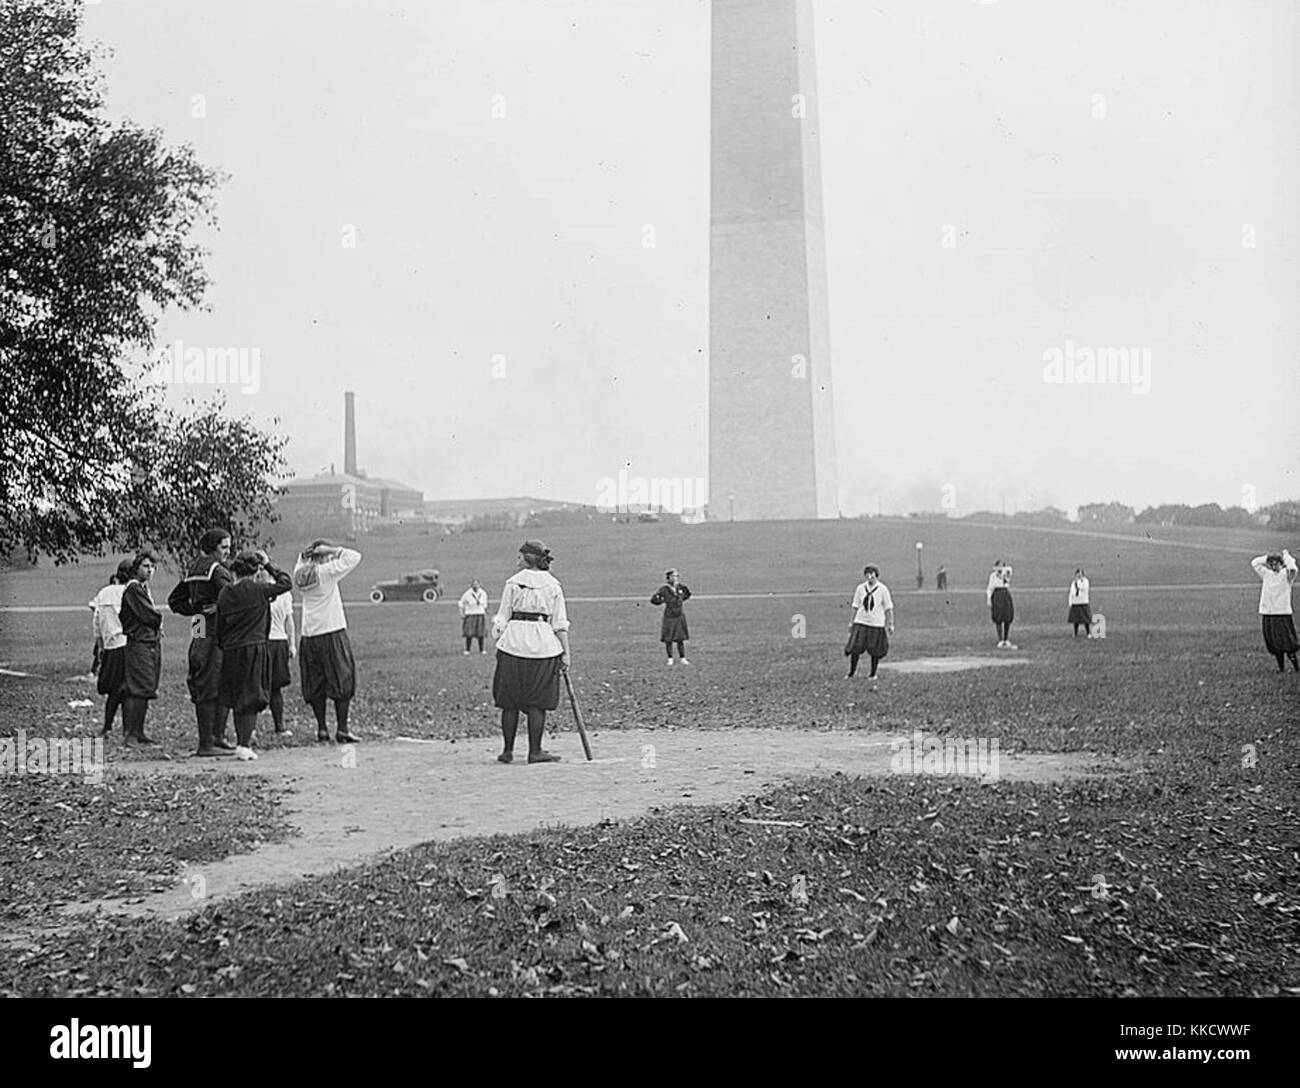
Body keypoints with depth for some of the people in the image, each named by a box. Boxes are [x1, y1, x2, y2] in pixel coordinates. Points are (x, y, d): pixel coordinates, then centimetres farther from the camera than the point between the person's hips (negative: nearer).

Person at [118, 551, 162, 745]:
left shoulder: (145, 589, 19)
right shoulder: (133, 588, -11)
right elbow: (149, 616, -16)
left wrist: (155, 615, 5)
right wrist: (158, 614, 3)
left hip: (152, 644, 10)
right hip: (139, 644, -10)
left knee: (145, 691, 10)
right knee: (137, 690, -12)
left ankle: (138, 732, 14)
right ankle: (130, 733, -12)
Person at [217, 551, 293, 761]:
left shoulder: (224, 594, 6)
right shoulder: (257, 589, -8)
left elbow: (219, 629, 10)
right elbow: (286, 583, 5)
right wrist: (269, 565, 11)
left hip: (231, 651, 5)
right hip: (255, 649, -5)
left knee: (238, 700, 14)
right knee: (252, 698, -1)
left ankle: (242, 742, 17)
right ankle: (244, 745, -8)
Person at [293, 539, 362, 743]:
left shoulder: (301, 574, 6)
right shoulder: (327, 572, -10)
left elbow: (301, 560, 30)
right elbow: (354, 557, -8)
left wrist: (307, 553, 12)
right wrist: (332, 550, -3)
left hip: (309, 636, 6)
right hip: (332, 634, -6)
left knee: (315, 686, 11)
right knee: (342, 682, 1)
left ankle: (322, 728, 12)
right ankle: (342, 729, -1)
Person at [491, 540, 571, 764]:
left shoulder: (513, 582, 3)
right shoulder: (553, 585, 5)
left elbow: (502, 617, 1)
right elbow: (560, 623, 2)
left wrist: (497, 641, 6)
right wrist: (565, 652, 3)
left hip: (513, 643, 0)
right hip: (543, 644, 0)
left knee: (510, 701, 7)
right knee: (537, 702, 5)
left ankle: (508, 750, 10)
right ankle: (535, 751, 4)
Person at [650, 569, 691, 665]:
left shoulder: (680, 587, 3)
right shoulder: (664, 589, -10)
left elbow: (687, 595, 23)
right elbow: (653, 600, -8)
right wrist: (663, 601, -10)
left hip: (680, 617, 4)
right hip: (669, 617, -4)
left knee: (681, 639, 5)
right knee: (668, 639, 2)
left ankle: (682, 658, 13)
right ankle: (670, 659, 13)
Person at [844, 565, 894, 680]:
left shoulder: (882, 589, -4)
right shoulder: (860, 588, 3)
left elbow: (888, 609, 0)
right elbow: (856, 607, 11)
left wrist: (890, 624, -2)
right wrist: (852, 622, 11)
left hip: (876, 624, -2)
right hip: (861, 623, 2)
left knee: (875, 651, 4)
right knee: (855, 649, -4)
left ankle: (873, 674, 22)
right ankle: (852, 672, 16)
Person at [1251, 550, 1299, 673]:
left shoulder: (1286, 575, -1)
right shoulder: (1266, 574, 12)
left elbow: (1292, 568, -21)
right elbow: (1254, 563, 11)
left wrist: (1286, 555, -6)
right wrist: (1268, 558, 8)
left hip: (1283, 613, -4)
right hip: (1268, 614, 4)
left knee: (1288, 644, -10)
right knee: (1274, 644, 5)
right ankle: (1281, 666, 12)